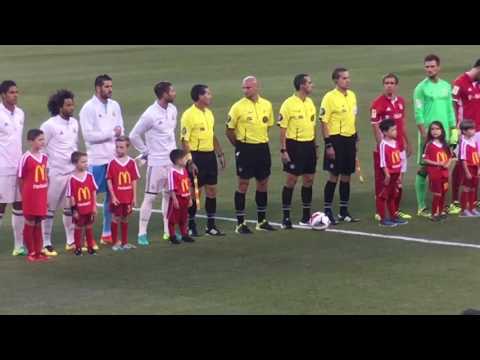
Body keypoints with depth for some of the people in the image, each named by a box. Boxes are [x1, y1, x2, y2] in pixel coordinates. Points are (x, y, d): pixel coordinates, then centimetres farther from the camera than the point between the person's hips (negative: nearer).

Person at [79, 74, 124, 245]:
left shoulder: (115, 106, 11)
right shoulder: (89, 108, -8)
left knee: (112, 196, 8)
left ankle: (107, 233, 16)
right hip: (97, 160, -6)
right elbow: (88, 135, -14)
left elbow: (120, 130, 12)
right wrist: (112, 133, -11)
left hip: (114, 158, 6)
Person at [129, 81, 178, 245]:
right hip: (156, 162, -7)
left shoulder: (172, 110, 4)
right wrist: (146, 152, -7)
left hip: (171, 160, 7)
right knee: (150, 197, -4)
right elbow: (134, 135, -13)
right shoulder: (150, 114, -18)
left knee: (169, 195, 12)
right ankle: (142, 233, 1)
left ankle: (168, 231, 19)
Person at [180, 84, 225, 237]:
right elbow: (184, 141, -15)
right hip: (197, 156, -7)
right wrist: (190, 162, -19)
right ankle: (191, 226, 10)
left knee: (212, 190, 8)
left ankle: (211, 226, 15)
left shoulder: (209, 113, 12)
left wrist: (220, 154, 17)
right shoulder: (188, 115, -13)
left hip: (210, 155, 8)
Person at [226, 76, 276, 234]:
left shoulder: (267, 105, 4)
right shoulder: (238, 107, -9)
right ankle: (240, 223, 4)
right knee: (243, 185, -2)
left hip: (262, 148, 5)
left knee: (263, 183, 12)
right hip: (245, 149, -5)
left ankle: (262, 221, 24)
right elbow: (229, 130, -3)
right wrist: (239, 146, 0)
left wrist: (261, 140, 13)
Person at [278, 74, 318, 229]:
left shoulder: (310, 103, 10)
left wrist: (315, 145, 16)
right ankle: (286, 218, 1)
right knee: (291, 180, -5)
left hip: (309, 145, 7)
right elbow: (283, 128, -11)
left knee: (309, 180, 9)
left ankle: (306, 216, 18)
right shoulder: (288, 104, -11)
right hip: (295, 145, -7)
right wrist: (283, 150, -15)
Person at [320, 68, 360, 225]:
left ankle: (344, 211, 18)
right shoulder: (330, 97, -12)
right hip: (336, 139, -6)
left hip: (350, 139, 6)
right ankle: (327, 211, 5)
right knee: (333, 176, -3)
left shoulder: (352, 95, 10)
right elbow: (324, 122, -13)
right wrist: (328, 145, -17)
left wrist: (356, 139, 16)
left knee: (346, 176, 11)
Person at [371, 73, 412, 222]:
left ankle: (396, 210, 21)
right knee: (383, 180, -1)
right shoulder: (377, 104, -11)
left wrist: (407, 143, 20)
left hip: (400, 147, 7)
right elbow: (375, 127, -13)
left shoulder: (400, 101, 10)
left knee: (399, 180, 10)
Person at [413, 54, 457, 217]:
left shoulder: (446, 86, 11)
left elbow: (450, 110, 16)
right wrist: (424, 135, -15)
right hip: (428, 134, -5)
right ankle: (421, 207, 2)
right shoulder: (421, 88, -5)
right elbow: (418, 114, -9)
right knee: (423, 169, -2)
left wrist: (453, 131, 10)